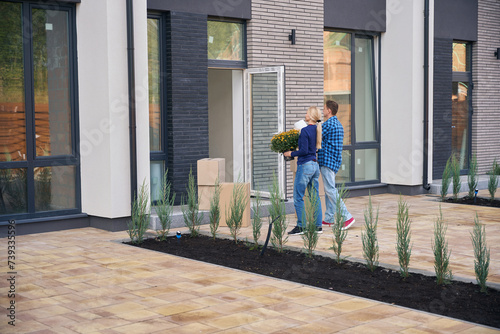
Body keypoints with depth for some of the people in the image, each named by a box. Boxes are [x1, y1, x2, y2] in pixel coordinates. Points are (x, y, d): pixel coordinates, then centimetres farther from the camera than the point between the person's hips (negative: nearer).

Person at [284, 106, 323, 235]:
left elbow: (304, 151, -19)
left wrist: (291, 153, -5)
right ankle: (318, 226, 12)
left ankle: (301, 226, 0)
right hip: (315, 165, 8)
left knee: (298, 197, -1)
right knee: (315, 196, 10)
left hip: (305, 165, -8)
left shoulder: (305, 131, -15)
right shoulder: (317, 130, 9)